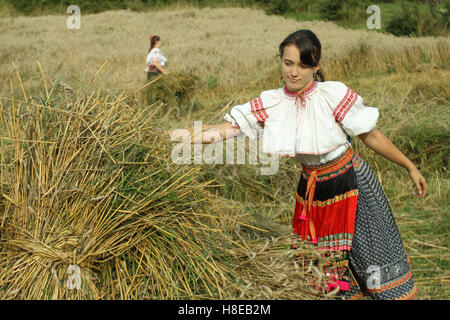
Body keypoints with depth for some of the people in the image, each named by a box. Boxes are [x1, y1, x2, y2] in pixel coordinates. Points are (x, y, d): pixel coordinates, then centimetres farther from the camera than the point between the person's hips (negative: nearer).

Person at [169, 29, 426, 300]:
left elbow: (371, 136, -7)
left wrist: (410, 167, -1)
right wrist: (172, 136, -22)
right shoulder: (270, 103, -7)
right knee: (324, 267, 12)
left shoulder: (335, 95, -16)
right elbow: (224, 130, -11)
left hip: (354, 185, -3)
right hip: (312, 189, 4)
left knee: (377, 260, 3)